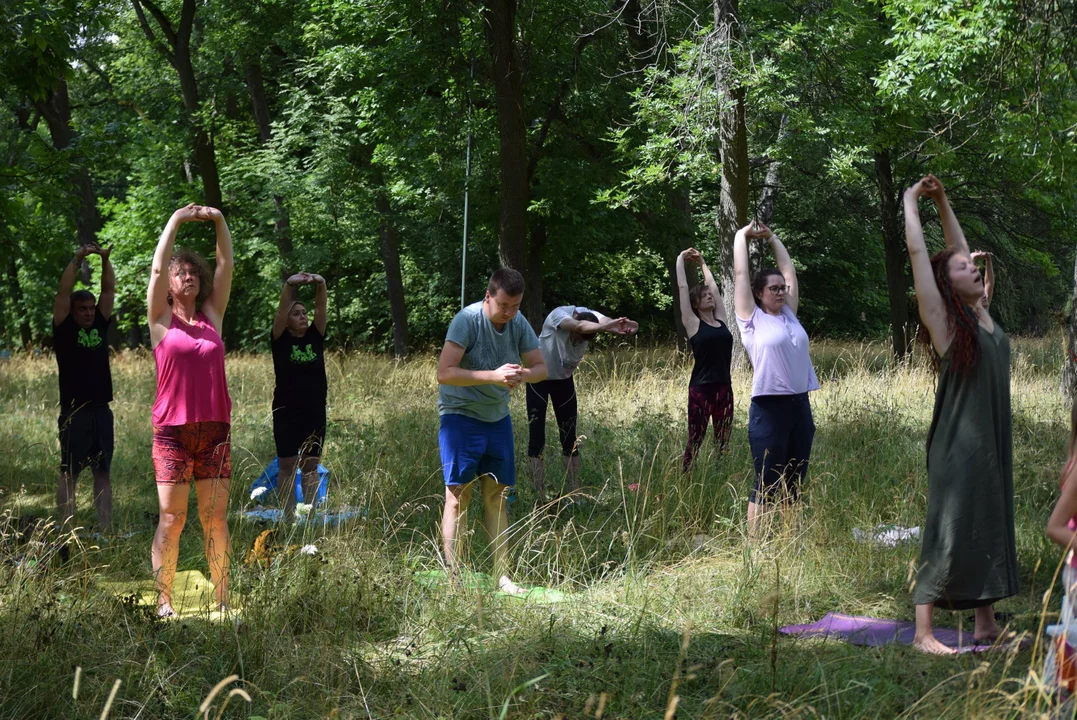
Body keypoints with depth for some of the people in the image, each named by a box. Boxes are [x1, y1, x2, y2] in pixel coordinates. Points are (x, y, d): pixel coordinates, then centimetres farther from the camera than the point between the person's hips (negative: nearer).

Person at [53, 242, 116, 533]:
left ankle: (105, 529, 12)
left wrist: (105, 259, -7)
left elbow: (109, 290, 6)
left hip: (101, 411, 5)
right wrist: (77, 260, -16)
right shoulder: (64, 330, -2)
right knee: (69, 474, -1)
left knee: (103, 473, 8)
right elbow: (63, 293, -11)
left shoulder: (100, 326, 10)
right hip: (74, 413, -5)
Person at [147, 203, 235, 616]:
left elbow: (226, 266, 8)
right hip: (173, 430, -3)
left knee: (216, 520, 3)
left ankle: (223, 599, 6)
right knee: (171, 520, -2)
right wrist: (175, 222, -4)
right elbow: (157, 268, -5)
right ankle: (163, 600, 3)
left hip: (215, 430, 3)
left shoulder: (212, 315, 12)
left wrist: (219, 222, 0)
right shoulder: (161, 319, 4)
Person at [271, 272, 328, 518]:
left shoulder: (315, 337, 6)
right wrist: (289, 285, -31)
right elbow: (281, 310, -16)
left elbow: (320, 309, -7)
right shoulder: (281, 340, -2)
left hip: (315, 412, 3)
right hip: (287, 412, -3)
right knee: (287, 466, 1)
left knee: (311, 466, 7)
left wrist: (321, 285, -24)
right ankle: (288, 517, 4)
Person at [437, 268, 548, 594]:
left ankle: (502, 576, 13)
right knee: (458, 496, -6)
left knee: (496, 497, 9)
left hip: (497, 419, 6)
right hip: (460, 416, -6)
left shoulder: (518, 323, -1)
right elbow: (444, 373, -26)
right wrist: (494, 376, -33)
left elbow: (541, 367, 4)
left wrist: (523, 375, -20)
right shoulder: (467, 320, -20)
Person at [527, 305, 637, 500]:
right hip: (539, 379, -4)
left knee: (569, 440, 3)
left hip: (564, 380, 4)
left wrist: (624, 326, -67)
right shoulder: (558, 315, -31)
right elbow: (579, 326, -53)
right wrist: (605, 327, -73)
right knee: (537, 440, -8)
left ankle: (573, 494, 7)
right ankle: (538, 497, -7)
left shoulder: (591, 317, -18)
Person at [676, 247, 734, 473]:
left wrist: (702, 263, 29)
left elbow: (714, 287, 20)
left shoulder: (721, 321, 11)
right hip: (700, 388, -5)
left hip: (724, 387, 5)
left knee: (724, 441, 7)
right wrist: (681, 260, 11)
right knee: (695, 441, -3)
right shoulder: (693, 324, -1)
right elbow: (683, 287, 1)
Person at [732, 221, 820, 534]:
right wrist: (742, 236, 10)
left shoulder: (789, 315, 12)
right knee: (766, 486, -2)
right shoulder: (752, 319, -2)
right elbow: (740, 274, -1)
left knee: (793, 484, 11)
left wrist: (771, 237, 22)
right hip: (769, 409, -6)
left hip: (800, 405, 6)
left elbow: (789, 270, 19)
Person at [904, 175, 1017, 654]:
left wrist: (942, 202, 18)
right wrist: (911, 201, 5)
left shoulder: (979, 312, 10)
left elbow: (957, 245, 20)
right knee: (949, 533, -7)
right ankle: (923, 631, -4)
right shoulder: (942, 317, -7)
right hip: (957, 443, -7)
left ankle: (986, 625, 19)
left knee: (991, 529, 11)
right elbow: (917, 251, -6)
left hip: (993, 439, 7)